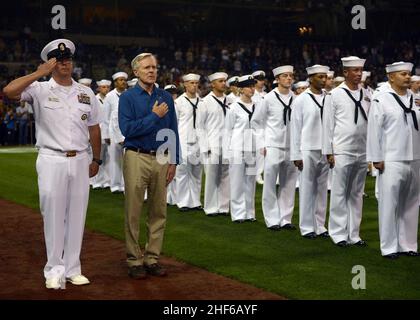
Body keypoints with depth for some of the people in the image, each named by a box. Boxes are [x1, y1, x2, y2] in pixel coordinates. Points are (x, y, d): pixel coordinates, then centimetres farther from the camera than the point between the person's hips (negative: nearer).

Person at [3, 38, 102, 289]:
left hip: (80, 160, 4)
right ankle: (55, 270, 9)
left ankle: (72, 268, 17)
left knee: (77, 216, 7)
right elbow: (9, 91, -21)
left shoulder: (86, 93, 10)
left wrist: (96, 159, 15)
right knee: (53, 215, 0)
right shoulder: (40, 90, -2)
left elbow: (94, 128, 16)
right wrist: (40, 73, -20)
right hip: (52, 160, -3)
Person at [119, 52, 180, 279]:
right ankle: (134, 261, 9)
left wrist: (173, 161, 3)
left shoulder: (166, 97, 10)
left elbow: (173, 131, 10)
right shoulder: (128, 97, -1)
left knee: (159, 211, 7)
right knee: (133, 212, 1)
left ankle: (152, 258, 16)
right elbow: (127, 128, -14)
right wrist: (154, 116, -13)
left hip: (161, 159, 4)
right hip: (137, 158, -4)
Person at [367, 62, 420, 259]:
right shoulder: (381, 100, -5)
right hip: (391, 161, -5)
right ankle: (389, 247, 8)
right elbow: (374, 130, -7)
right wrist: (376, 158, -9)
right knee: (390, 204, -1)